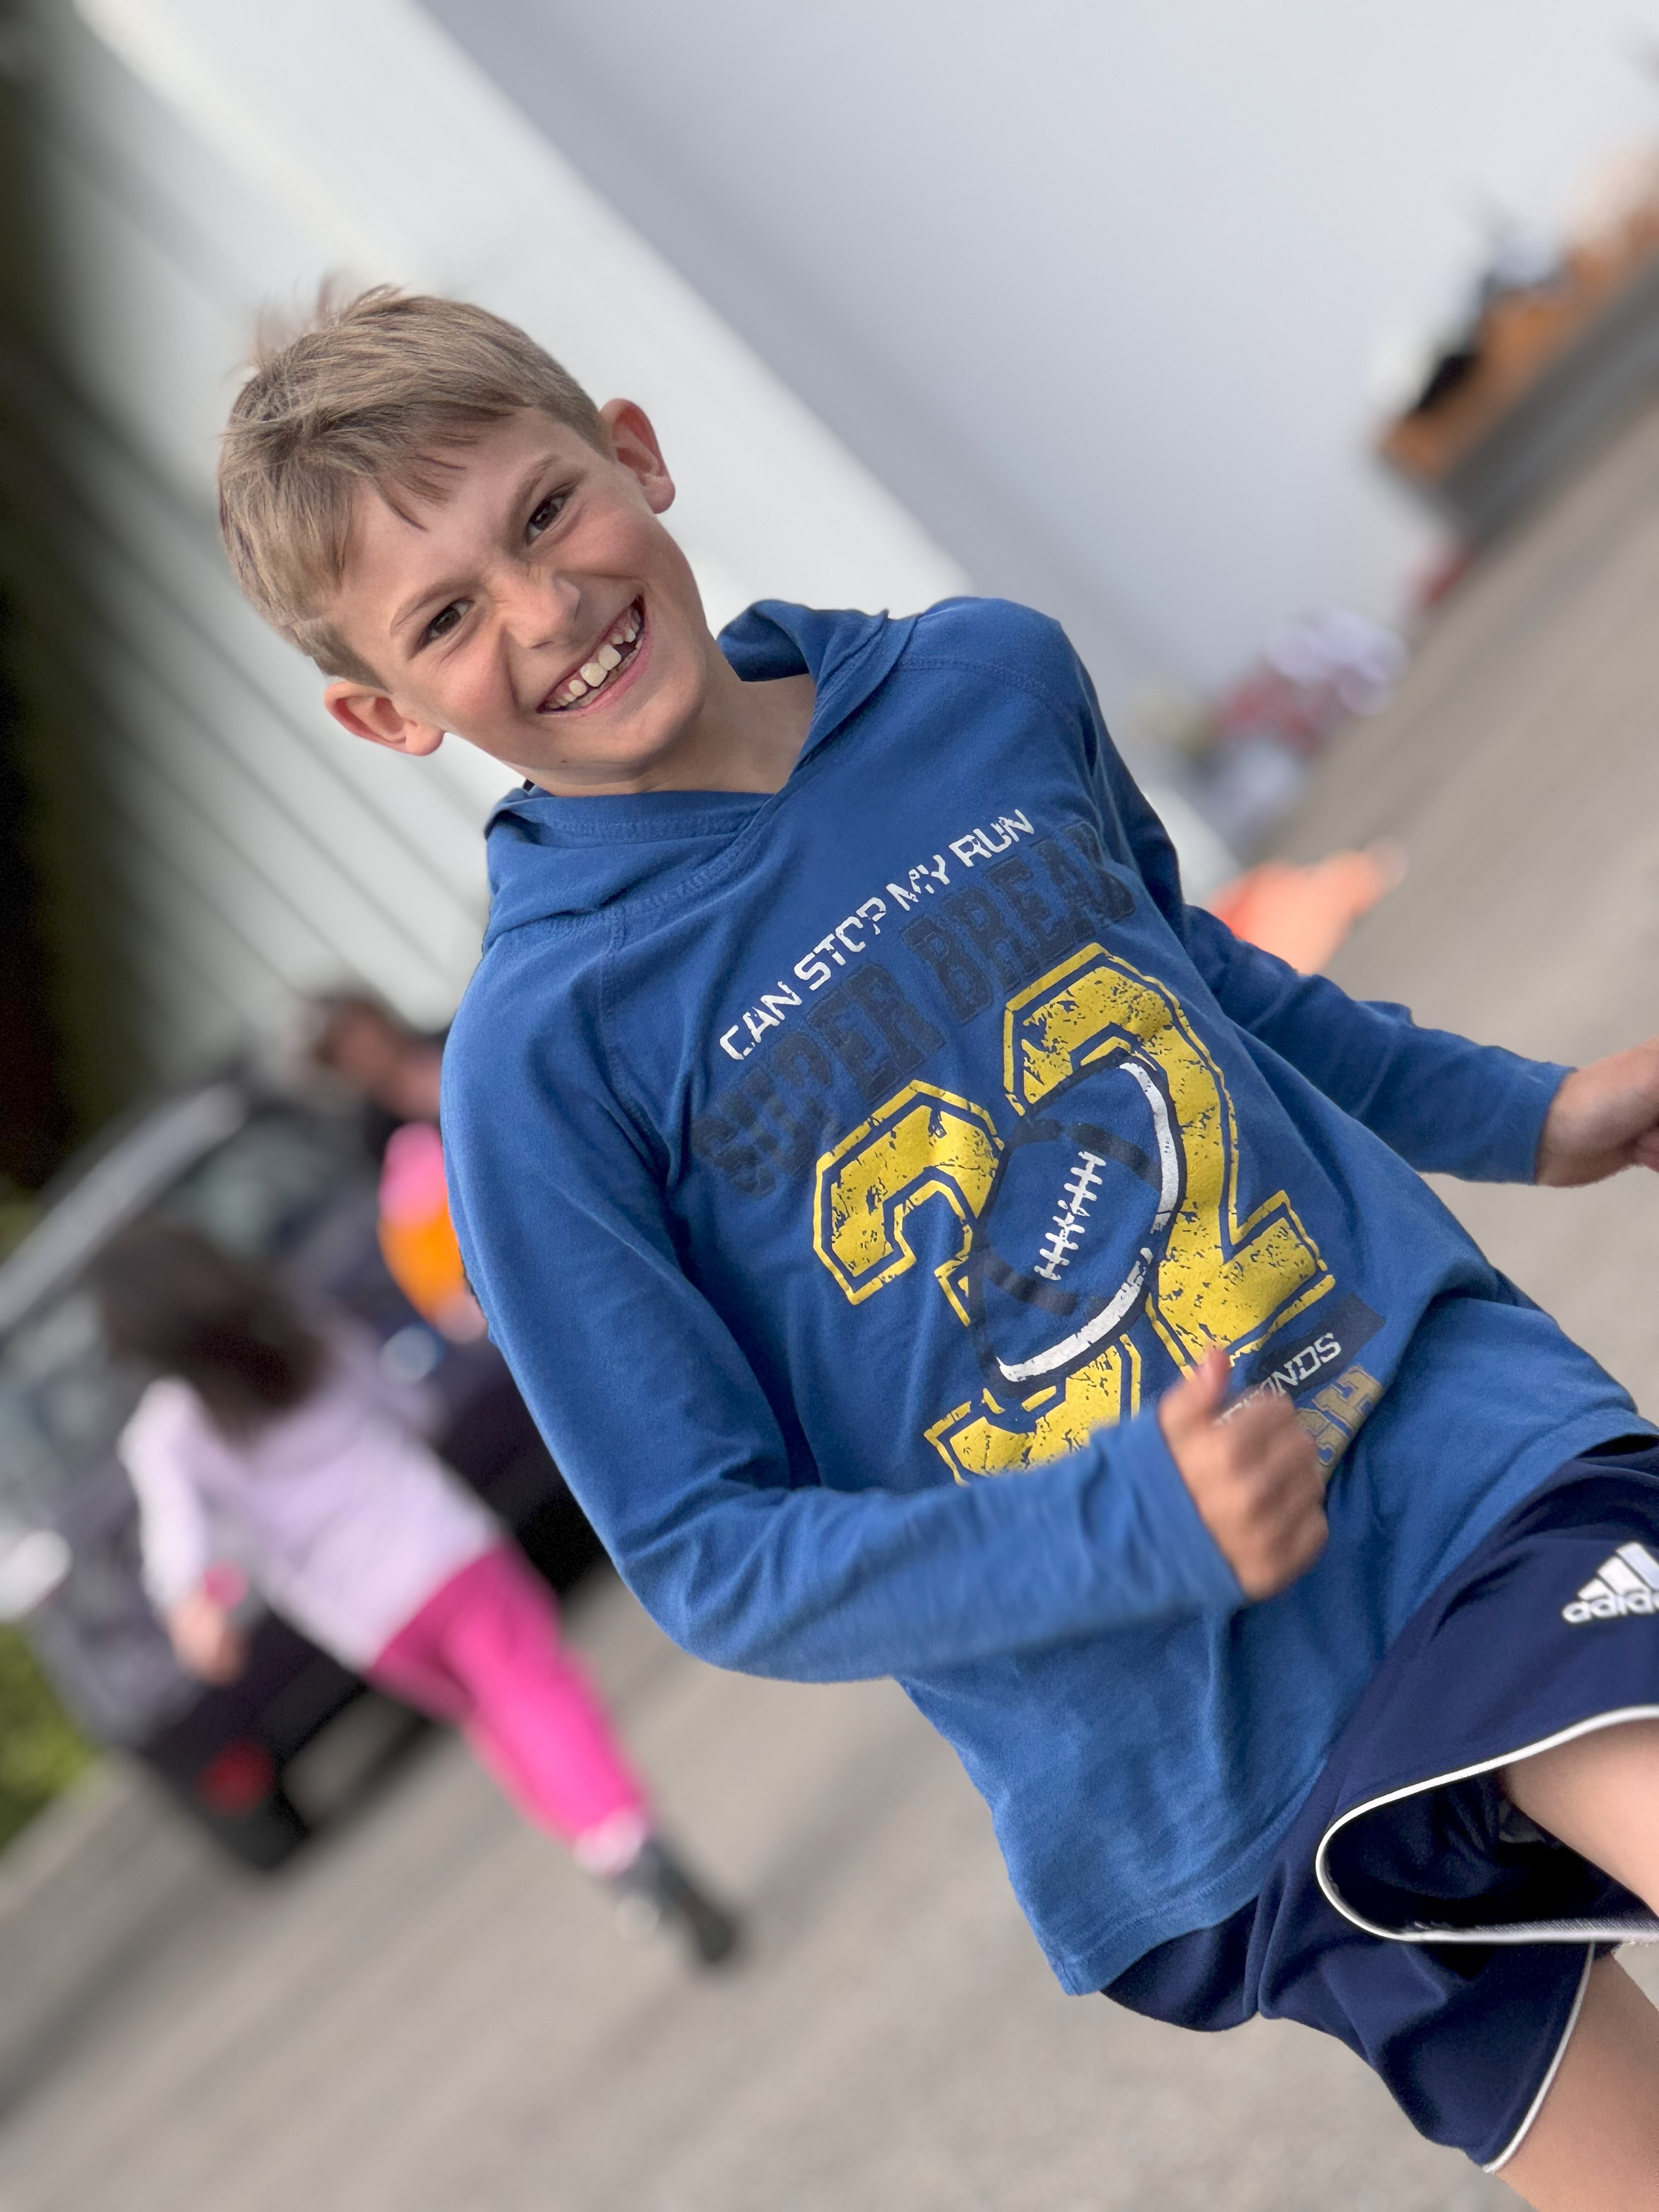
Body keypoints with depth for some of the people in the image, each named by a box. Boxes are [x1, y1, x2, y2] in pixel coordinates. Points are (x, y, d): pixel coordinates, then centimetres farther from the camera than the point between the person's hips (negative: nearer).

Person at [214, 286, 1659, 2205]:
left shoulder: (995, 679, 5)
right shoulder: (539, 1053, -9)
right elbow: (713, 1559, -7)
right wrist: (1143, 1524, -18)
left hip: (1449, 1419, 3)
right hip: (1191, 1752, -3)